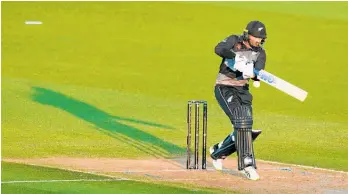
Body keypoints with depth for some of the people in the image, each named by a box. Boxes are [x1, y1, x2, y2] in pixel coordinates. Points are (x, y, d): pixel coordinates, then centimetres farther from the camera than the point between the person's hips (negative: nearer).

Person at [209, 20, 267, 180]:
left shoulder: (260, 53, 1)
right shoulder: (234, 41, -9)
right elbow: (219, 49, -30)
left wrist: (252, 72, -39)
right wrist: (237, 58, -44)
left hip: (243, 90, 6)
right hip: (224, 88, -6)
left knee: (245, 128, 6)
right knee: (241, 122, -22)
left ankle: (218, 152, 32)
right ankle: (246, 164, -23)